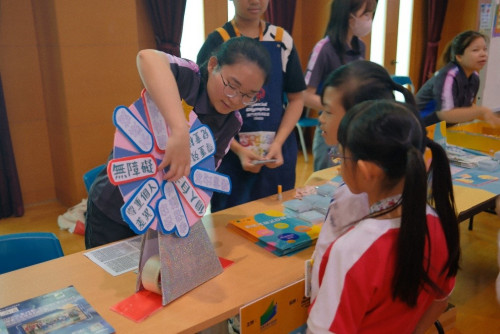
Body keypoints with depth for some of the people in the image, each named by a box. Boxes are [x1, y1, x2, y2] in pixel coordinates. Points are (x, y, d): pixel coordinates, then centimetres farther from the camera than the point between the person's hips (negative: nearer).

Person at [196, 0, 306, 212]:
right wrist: (237, 149, -16)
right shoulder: (217, 42, -2)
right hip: (230, 152, -2)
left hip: (277, 151, 3)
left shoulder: (282, 40, 6)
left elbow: (296, 98, 6)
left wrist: (278, 142, -9)